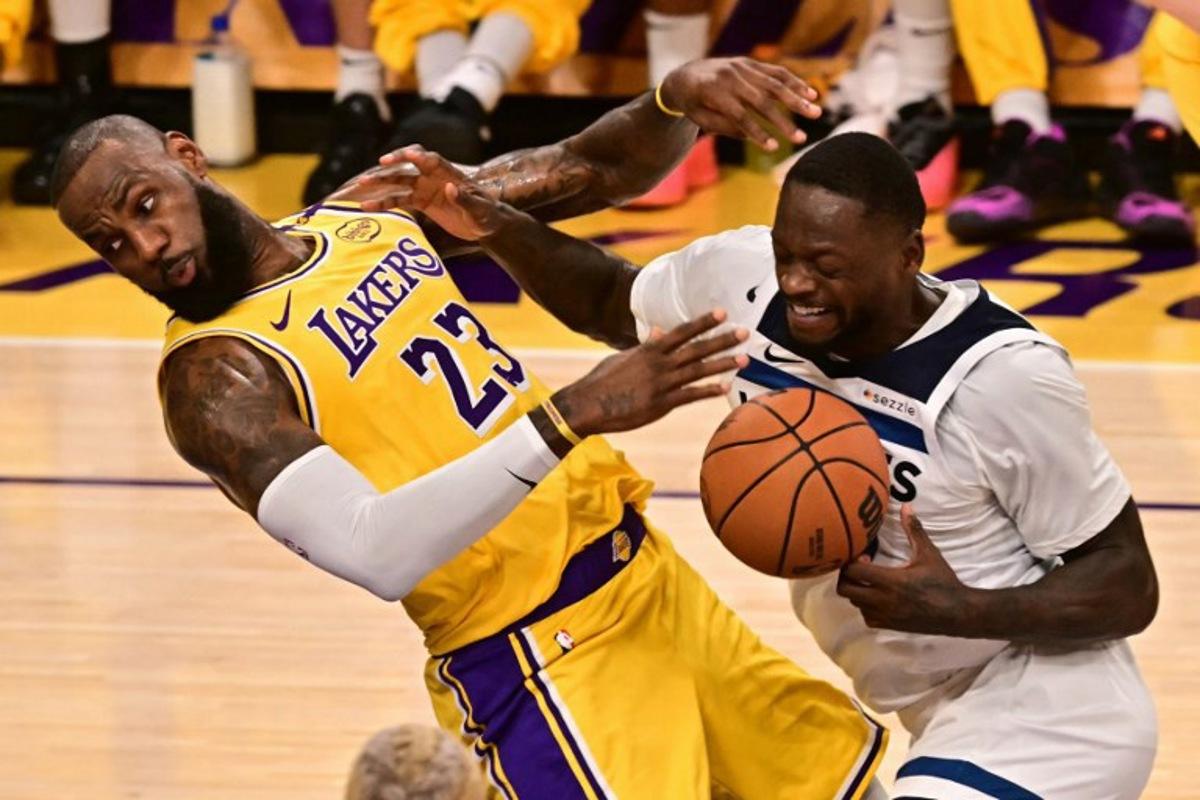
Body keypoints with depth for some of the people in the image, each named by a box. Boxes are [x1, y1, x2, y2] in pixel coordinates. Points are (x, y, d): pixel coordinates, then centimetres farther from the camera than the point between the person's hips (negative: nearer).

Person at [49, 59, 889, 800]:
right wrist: (569, 417, -37)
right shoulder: (214, 377, -17)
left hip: (648, 572, 8)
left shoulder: (374, 210, 6)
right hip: (544, 663, -8)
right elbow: (373, 551, -31)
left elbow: (595, 171, 10)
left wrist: (680, 98, -12)